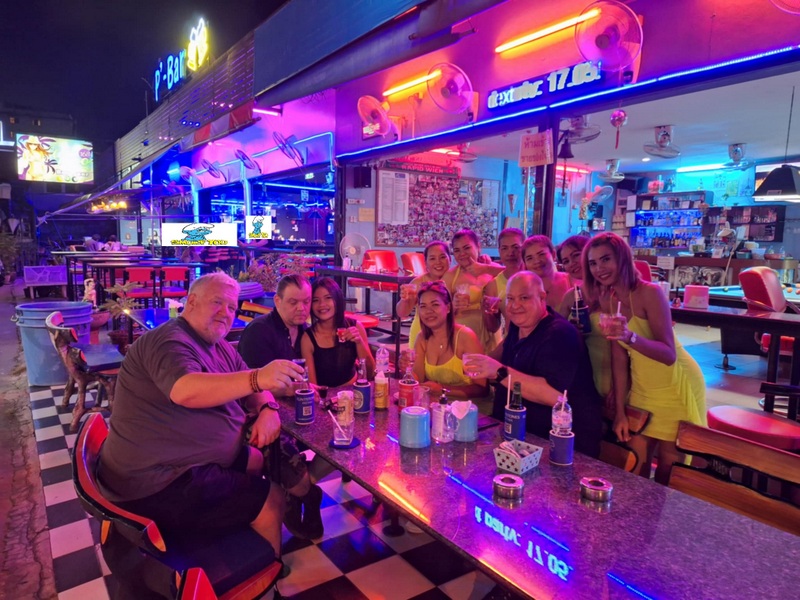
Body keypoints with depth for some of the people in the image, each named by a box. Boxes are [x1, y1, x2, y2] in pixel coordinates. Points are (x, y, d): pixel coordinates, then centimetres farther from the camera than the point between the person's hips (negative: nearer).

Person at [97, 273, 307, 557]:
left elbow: (250, 387, 12)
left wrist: (268, 409, -11)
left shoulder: (220, 348, 10)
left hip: (183, 463, 10)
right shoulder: (168, 342, -19)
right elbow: (185, 391, -39)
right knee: (270, 500, -9)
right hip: (159, 485, -10)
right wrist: (258, 377, -50)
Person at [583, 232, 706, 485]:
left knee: (668, 468, 6)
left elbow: (669, 354, -29)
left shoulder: (649, 292, -22)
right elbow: (619, 359, -2)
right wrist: (620, 411, -3)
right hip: (641, 387, 5)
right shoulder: (605, 300, -4)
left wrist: (630, 337, -46)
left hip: (676, 386, -5)